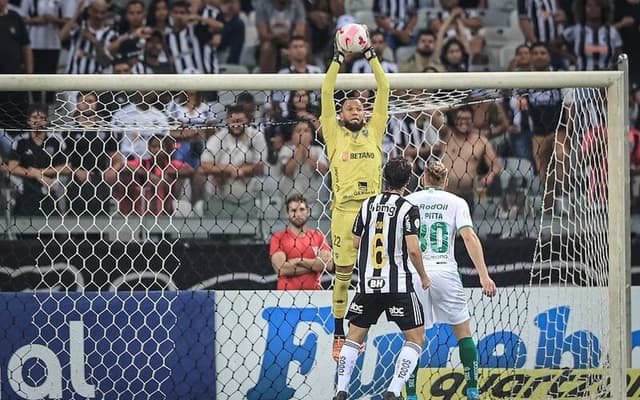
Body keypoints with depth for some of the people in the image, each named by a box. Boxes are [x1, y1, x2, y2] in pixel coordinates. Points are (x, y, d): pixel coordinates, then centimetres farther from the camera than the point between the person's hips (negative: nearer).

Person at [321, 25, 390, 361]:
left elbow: (384, 90, 12)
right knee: (343, 273, 0)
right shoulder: (335, 135, 9)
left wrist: (372, 57, 9)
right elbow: (327, 94, 4)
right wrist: (338, 60, 3)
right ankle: (339, 334, 7)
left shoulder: (373, 132, 14)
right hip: (344, 210, -2)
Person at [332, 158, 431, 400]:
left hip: (367, 284, 4)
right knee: (416, 337, 5)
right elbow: (413, 249, -14)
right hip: (399, 285, -4)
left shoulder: (368, 205, 6)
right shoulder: (408, 209, -7)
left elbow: (356, 243, 13)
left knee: (355, 336, 16)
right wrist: (424, 277, 1)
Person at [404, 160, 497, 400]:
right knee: (463, 332, 11)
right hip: (445, 271, 0)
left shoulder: (408, 201, 8)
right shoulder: (456, 202, 6)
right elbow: (469, 237, -7)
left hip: (415, 273, 1)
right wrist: (484, 275, -11)